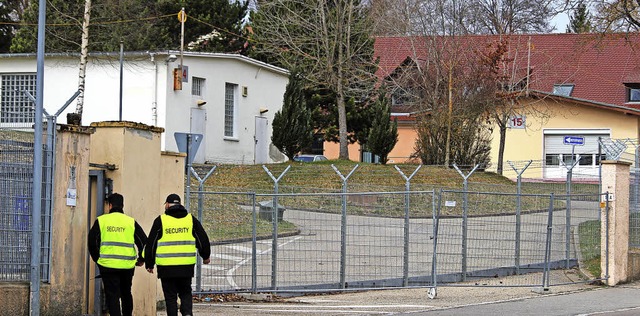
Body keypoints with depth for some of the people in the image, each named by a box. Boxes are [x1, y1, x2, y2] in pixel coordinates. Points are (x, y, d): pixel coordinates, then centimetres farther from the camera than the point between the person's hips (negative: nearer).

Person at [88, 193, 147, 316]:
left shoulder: (101, 221, 1)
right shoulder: (131, 222, 5)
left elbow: (92, 242, -1)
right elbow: (144, 241, 2)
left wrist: (97, 259, 12)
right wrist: (141, 259, 15)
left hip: (108, 265, -2)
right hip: (127, 265, 2)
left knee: (112, 295, 0)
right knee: (126, 294, 20)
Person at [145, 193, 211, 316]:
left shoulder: (160, 220, 0)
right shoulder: (191, 219, 7)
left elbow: (151, 244, 2)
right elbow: (203, 239, 12)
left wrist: (149, 264, 11)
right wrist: (205, 256, 27)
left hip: (166, 267, -2)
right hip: (186, 266, 2)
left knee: (170, 296, 5)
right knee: (185, 293, 15)